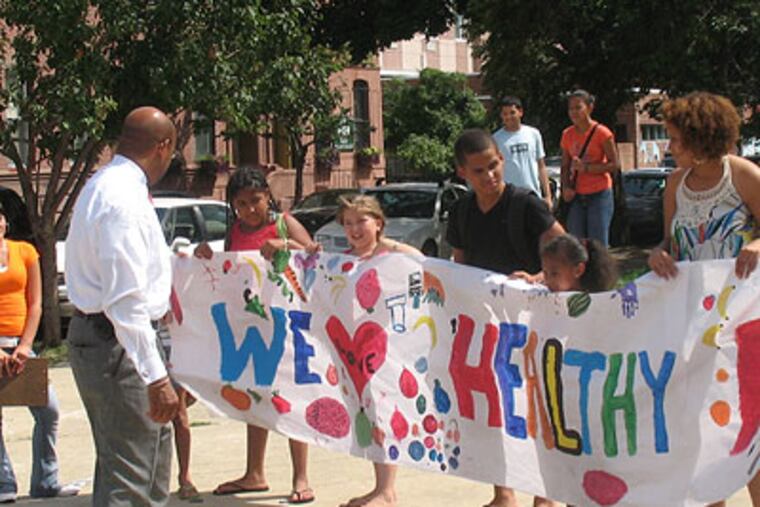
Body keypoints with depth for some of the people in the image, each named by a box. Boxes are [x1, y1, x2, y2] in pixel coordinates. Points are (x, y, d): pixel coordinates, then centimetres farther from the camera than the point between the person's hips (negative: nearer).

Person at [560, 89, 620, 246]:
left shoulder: (601, 132, -7)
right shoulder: (567, 135, 7)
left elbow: (614, 164, -10)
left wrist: (586, 167, -18)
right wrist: (566, 187, -4)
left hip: (599, 194, -5)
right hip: (576, 197, 5)